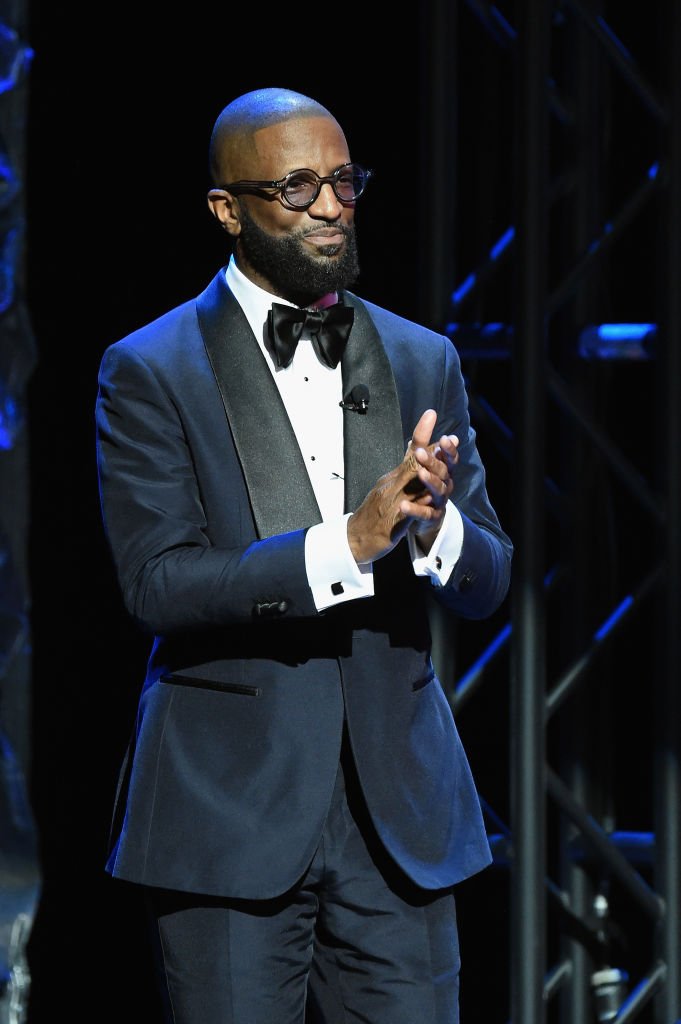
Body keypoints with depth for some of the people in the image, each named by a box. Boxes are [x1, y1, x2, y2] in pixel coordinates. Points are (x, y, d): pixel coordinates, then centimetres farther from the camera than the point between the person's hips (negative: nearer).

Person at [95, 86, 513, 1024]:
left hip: (400, 813, 4)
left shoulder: (423, 362, 11)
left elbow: (486, 584, 9)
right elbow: (156, 584, -12)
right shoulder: (150, 373, -2)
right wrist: (346, 545, -23)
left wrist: (432, 526, -15)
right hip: (228, 818, -3)